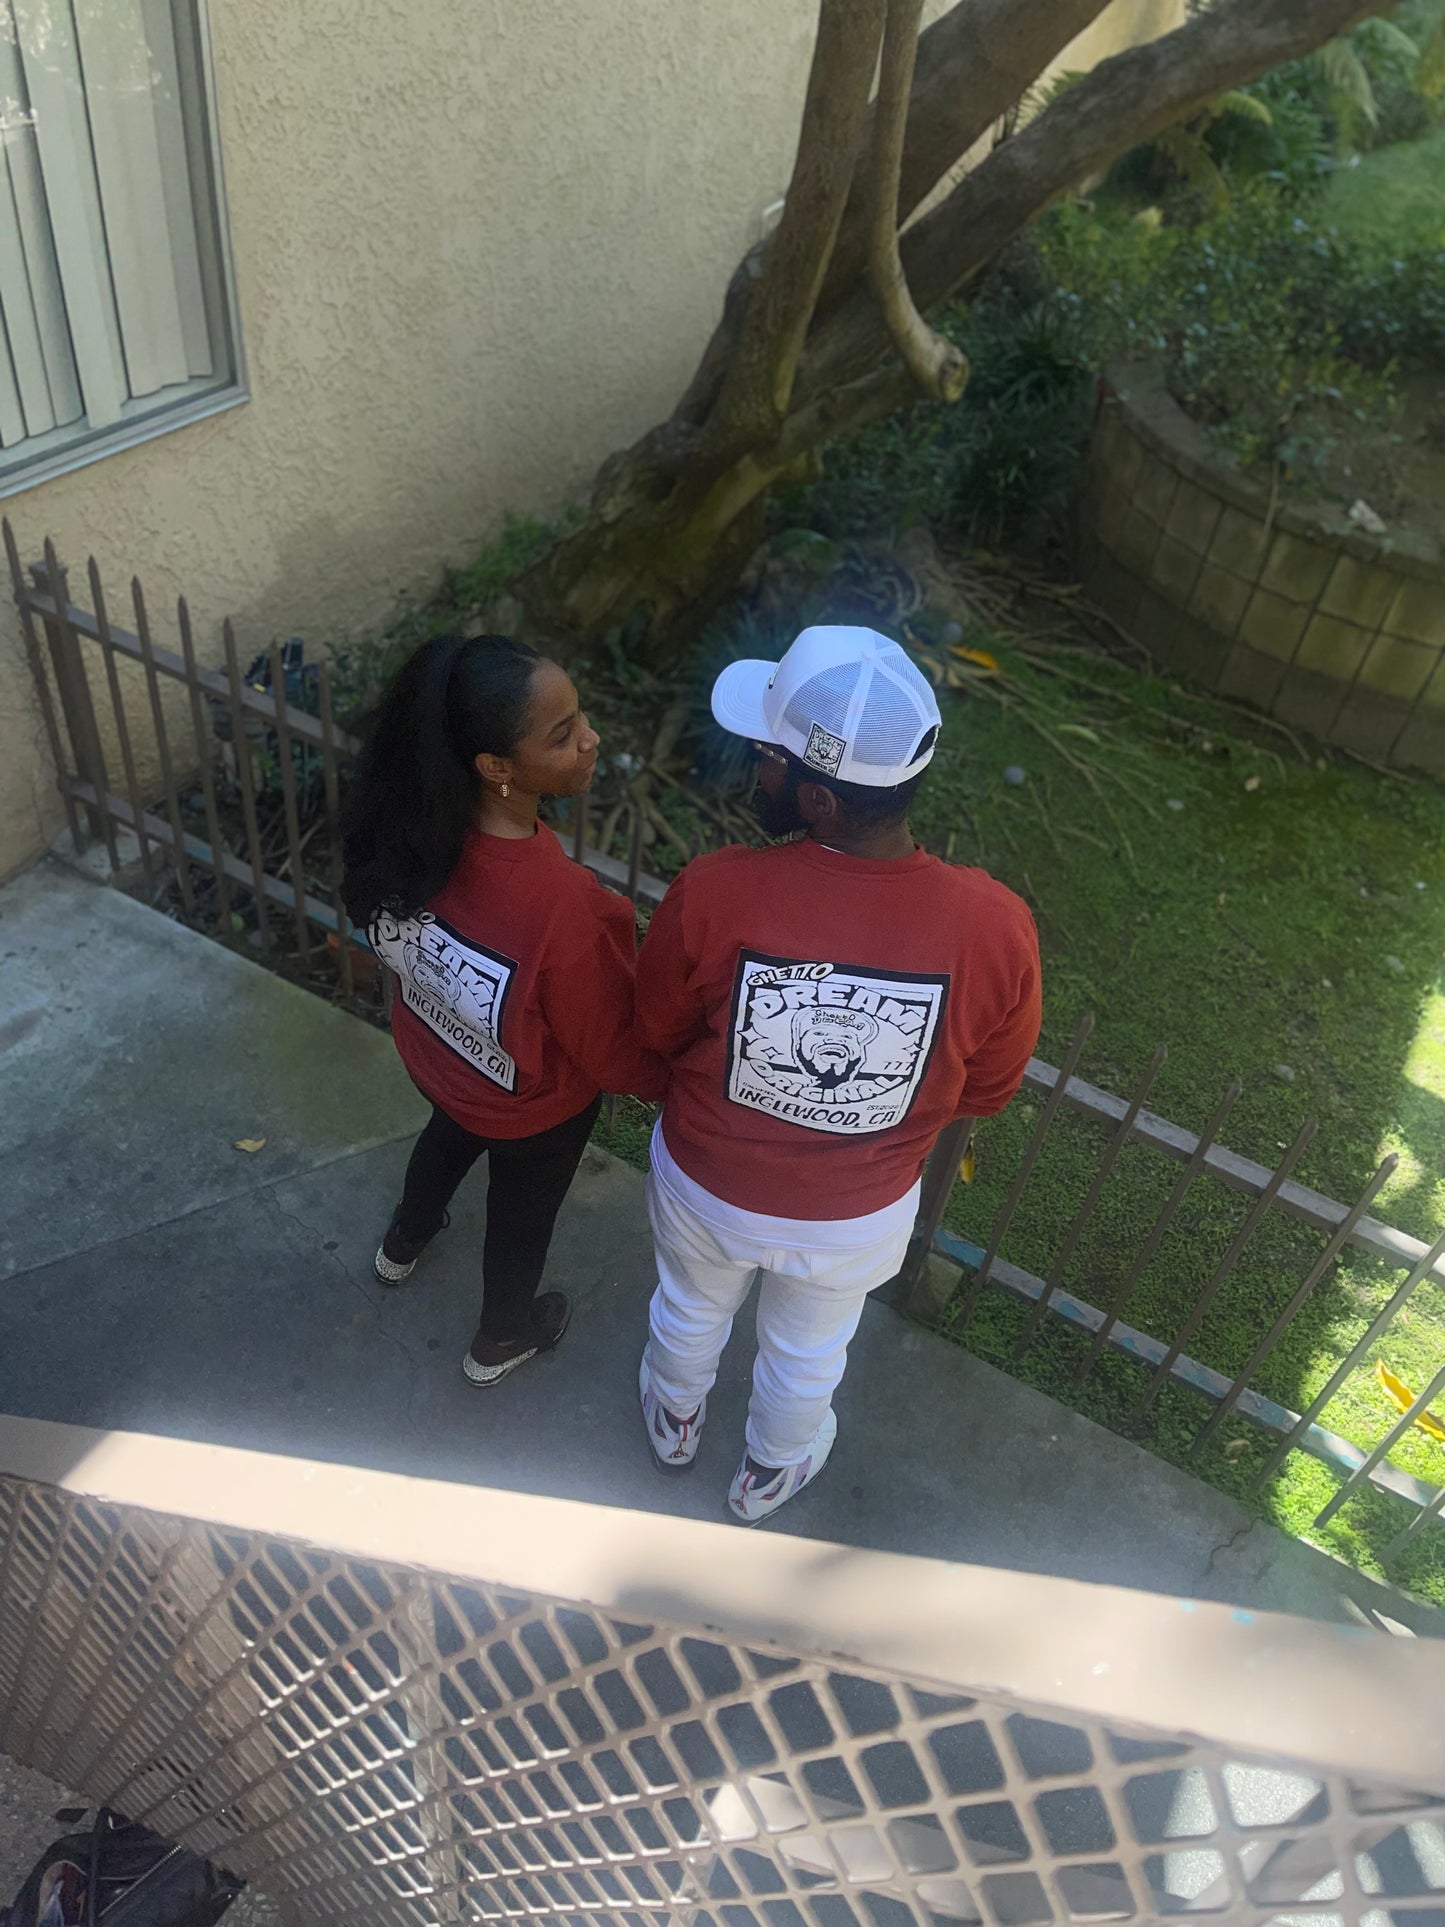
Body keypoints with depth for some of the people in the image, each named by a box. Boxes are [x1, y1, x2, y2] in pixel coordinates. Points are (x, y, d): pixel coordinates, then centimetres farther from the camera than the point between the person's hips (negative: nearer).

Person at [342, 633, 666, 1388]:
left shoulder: (414, 822, -26)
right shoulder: (564, 907, -45)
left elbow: (383, 933, -5)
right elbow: (613, 1055, -27)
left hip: (434, 1053, 5)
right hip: (532, 1108, -5)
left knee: (451, 1130, 39)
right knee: (521, 1217, 27)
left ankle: (403, 1243, 71)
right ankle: (500, 1339, 60)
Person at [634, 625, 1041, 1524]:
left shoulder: (712, 894, -33)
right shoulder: (996, 927, -29)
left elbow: (657, 1035, -13)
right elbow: (987, 1091, -11)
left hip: (705, 1184, 0)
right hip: (858, 1214, 1)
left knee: (691, 1307, 34)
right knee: (808, 1351, 32)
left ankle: (674, 1418, 65)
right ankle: (769, 1476, 62)